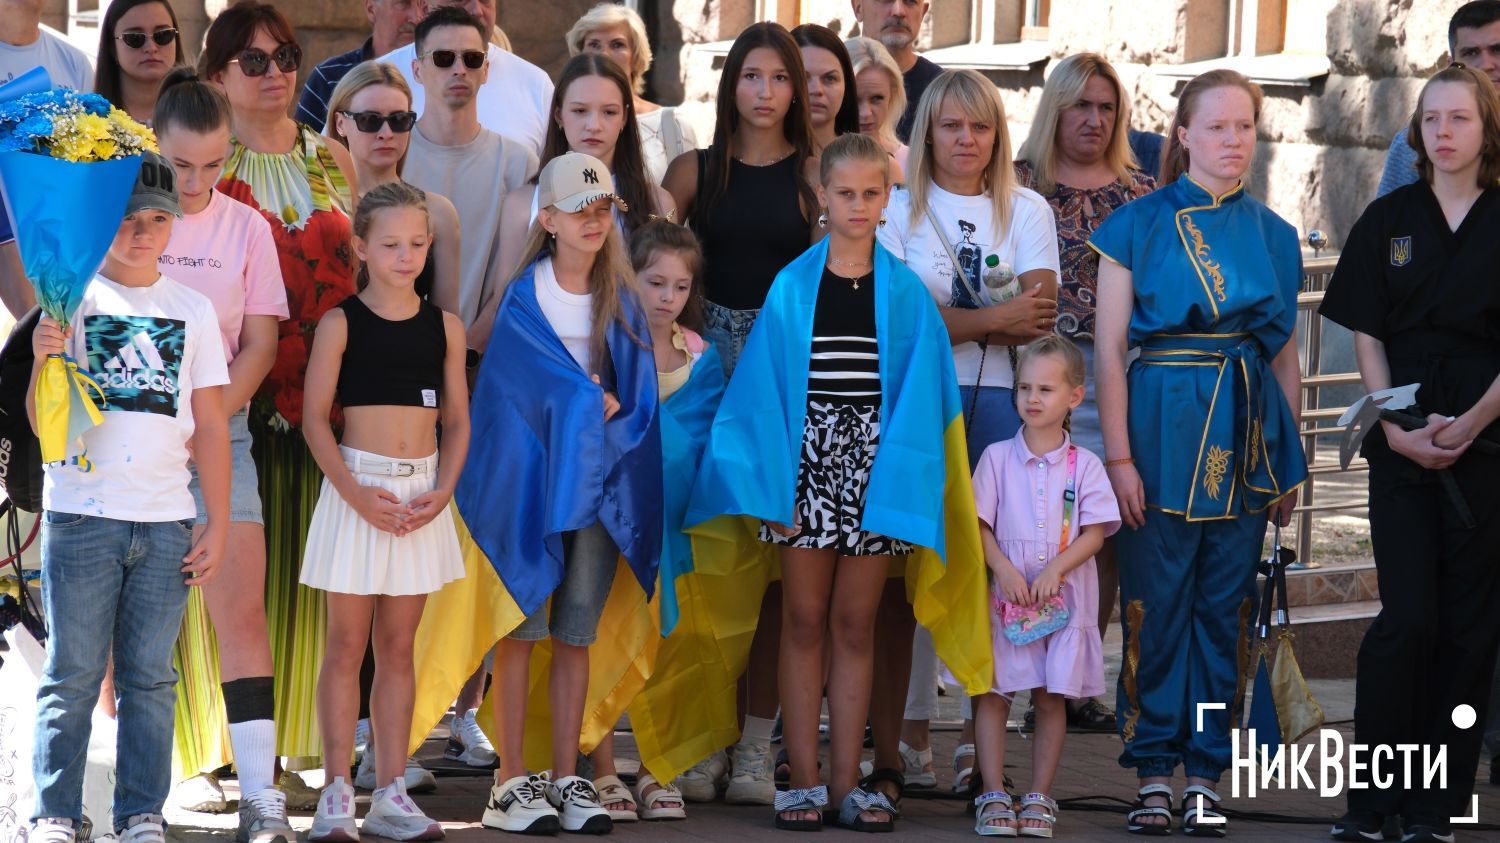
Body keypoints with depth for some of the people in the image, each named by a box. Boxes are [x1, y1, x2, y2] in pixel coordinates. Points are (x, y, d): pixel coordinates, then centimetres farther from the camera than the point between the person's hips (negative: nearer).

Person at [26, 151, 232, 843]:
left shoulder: (192, 310, 11)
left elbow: (210, 426, 13)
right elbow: (44, 422, 0)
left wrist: (217, 524, 7)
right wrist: (43, 358, -20)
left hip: (166, 523, 2)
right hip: (81, 517, -2)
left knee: (149, 677, 4)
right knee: (72, 676, -2)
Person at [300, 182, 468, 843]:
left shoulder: (443, 327, 6)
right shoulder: (340, 324, -3)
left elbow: (457, 421, 9)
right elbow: (315, 419, -5)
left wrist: (442, 491, -7)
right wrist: (356, 492, -15)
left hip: (422, 496, 3)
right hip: (356, 485, -3)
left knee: (398, 646, 7)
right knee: (347, 645, 0)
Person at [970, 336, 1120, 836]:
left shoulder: (1084, 465, 2)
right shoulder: (997, 458, 3)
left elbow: (1095, 532, -2)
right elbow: (980, 524, 0)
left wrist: (1055, 570, -16)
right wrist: (1004, 569, -15)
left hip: (1064, 597, 0)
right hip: (1005, 595, 0)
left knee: (1052, 697, 3)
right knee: (992, 692, -2)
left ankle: (1039, 797, 10)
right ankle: (993, 796, 3)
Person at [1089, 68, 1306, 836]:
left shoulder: (1274, 235, 12)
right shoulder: (1138, 224, 1)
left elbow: (1286, 355, 15)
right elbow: (1109, 347, -2)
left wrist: (1291, 463, 10)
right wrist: (1119, 455, -9)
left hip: (1246, 430, 3)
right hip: (1161, 420, -3)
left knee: (1223, 607, 3)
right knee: (1156, 604, -2)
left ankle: (1204, 776, 8)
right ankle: (1154, 773, 4)